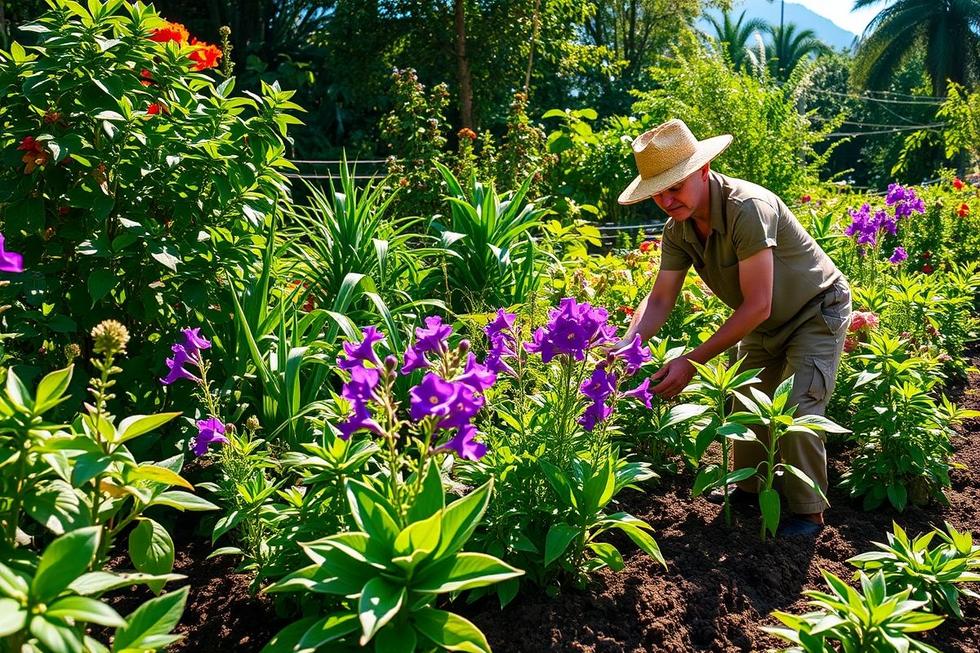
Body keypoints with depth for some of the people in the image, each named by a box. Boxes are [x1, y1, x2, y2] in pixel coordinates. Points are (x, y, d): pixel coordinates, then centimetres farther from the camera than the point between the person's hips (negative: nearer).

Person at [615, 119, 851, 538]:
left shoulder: (748, 208, -37)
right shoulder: (678, 229, -13)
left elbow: (757, 306, -37)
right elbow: (660, 299, -13)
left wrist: (693, 362, -37)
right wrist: (625, 349, -31)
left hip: (817, 313, -7)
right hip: (765, 323, 8)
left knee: (796, 410, -15)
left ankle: (809, 512, 4)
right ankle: (748, 488, 34)